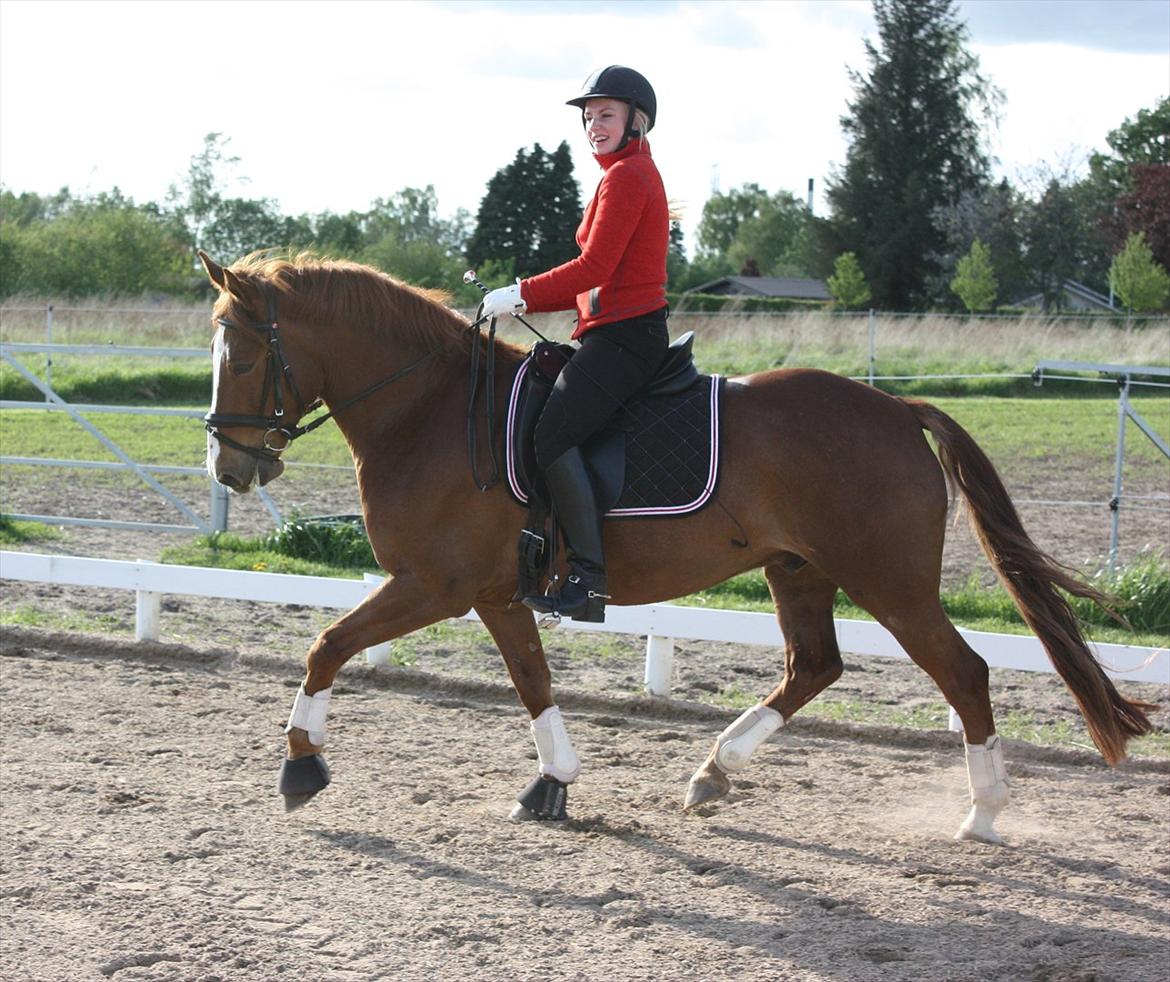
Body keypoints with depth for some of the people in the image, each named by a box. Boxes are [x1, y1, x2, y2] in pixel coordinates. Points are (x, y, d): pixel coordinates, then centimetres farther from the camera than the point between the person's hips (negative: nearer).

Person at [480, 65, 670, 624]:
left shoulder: (625, 176, -10)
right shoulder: (632, 173, 22)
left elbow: (594, 269, -19)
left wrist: (520, 295, -12)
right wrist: (529, 301, 15)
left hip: (623, 335, -11)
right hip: (624, 331, 11)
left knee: (552, 435, -22)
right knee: (537, 419, 15)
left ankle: (590, 577, -23)